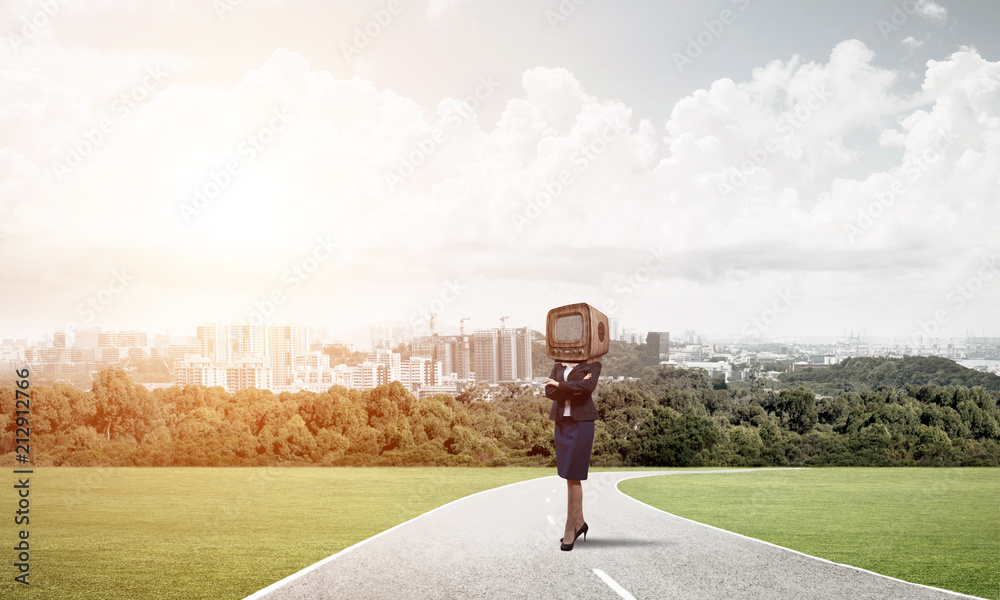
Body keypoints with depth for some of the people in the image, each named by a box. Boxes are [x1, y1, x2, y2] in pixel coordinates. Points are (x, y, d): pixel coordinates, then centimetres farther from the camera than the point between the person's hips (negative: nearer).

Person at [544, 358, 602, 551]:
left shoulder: (592, 364, -1)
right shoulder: (558, 366, 13)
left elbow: (589, 386, -20)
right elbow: (549, 391, -3)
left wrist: (560, 385, -10)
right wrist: (574, 388, -15)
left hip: (581, 423, -5)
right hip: (562, 423, 6)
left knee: (573, 476, -8)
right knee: (570, 476, 10)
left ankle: (570, 530, -3)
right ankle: (579, 522, 22)